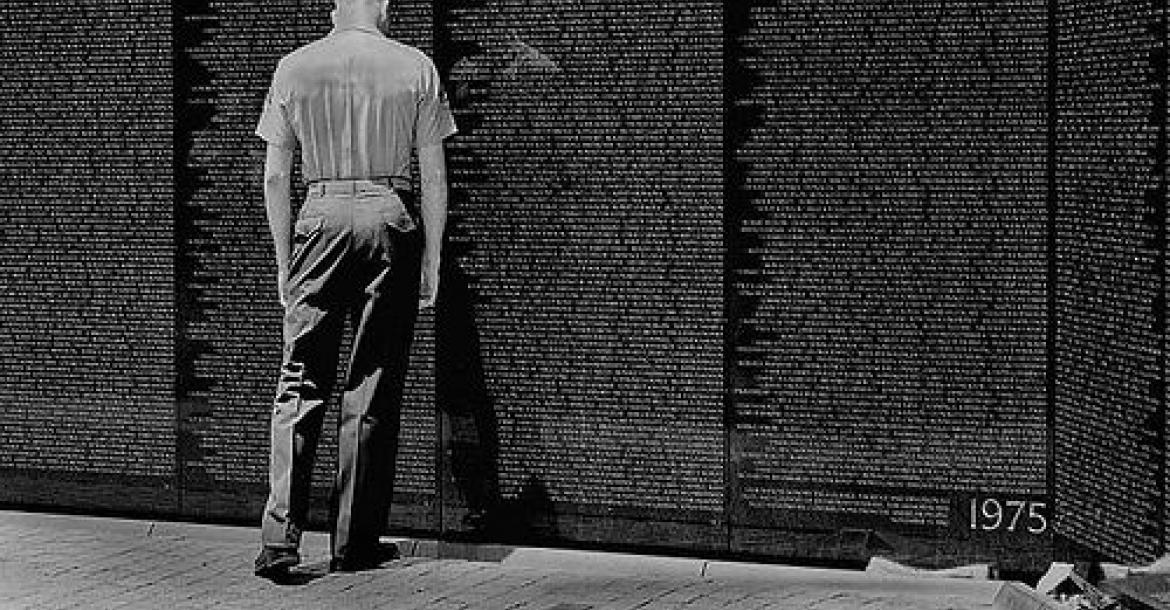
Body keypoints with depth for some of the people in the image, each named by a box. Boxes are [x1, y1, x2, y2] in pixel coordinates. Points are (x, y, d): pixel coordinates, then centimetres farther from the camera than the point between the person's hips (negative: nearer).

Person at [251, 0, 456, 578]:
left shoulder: (294, 67, 6)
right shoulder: (415, 68, 3)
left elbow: (275, 176, 6)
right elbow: (434, 178, 3)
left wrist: (284, 260, 12)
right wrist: (431, 261, 9)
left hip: (320, 218, 1)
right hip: (391, 219, 0)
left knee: (300, 383, 4)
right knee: (373, 387, 7)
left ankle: (280, 536, -7)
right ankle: (354, 542, 11)